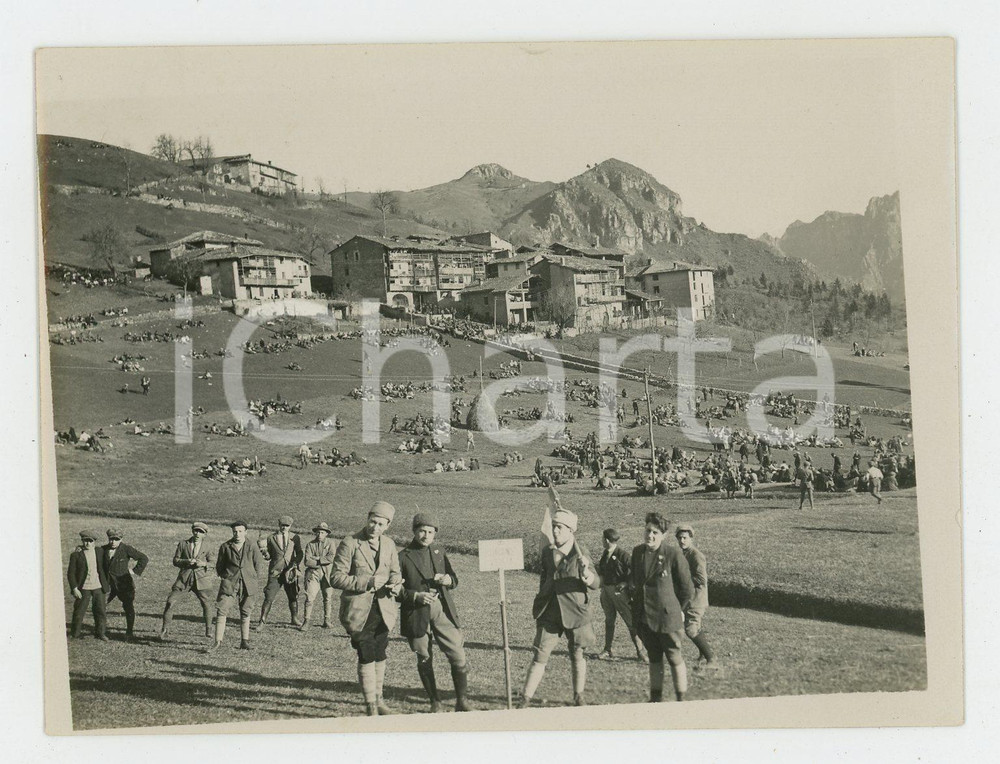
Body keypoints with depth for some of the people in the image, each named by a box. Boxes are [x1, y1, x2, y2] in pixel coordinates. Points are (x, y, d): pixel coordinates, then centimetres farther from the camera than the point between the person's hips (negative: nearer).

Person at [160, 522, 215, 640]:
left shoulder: (206, 548, 6)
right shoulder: (183, 544, 6)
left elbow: (213, 563, 6)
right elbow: (175, 561, 5)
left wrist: (203, 563, -14)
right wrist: (186, 561, -14)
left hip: (200, 578, 0)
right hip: (184, 578, 0)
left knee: (206, 603, -3)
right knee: (170, 601, -8)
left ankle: (209, 630, 16)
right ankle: (165, 629, 3)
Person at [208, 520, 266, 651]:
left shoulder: (252, 547, 2)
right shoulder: (225, 547, 3)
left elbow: (259, 565, 8)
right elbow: (219, 566, 14)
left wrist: (253, 580, 3)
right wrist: (225, 577, 5)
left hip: (248, 585, 0)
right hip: (229, 583, 0)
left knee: (246, 613, 7)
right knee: (221, 610, -9)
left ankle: (244, 641, 16)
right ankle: (218, 641, -7)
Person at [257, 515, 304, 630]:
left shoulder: (295, 538, 7)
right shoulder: (271, 538, 6)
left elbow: (299, 554, 2)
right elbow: (268, 557, 10)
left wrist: (295, 564, -14)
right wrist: (265, 552, -12)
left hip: (291, 572, 1)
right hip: (275, 572, -1)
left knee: (293, 597, 9)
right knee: (269, 598, -8)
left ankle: (294, 619, 28)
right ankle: (262, 622, -2)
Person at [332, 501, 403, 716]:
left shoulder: (389, 545, 8)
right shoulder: (349, 544, -9)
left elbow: (395, 572, 16)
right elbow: (337, 578, -12)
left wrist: (395, 585, -8)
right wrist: (366, 583, -21)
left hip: (383, 610, 5)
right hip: (359, 611, -5)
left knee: (379, 656, 13)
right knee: (367, 657, -6)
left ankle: (378, 698, 28)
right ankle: (371, 706, 4)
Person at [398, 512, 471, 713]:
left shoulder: (439, 551, 12)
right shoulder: (403, 557, 0)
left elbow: (454, 579, 18)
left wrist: (448, 580, -6)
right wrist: (416, 596, -17)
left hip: (443, 610, 3)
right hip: (417, 614, -3)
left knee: (458, 657, -3)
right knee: (424, 660, 6)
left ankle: (461, 701, 11)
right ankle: (435, 702, 21)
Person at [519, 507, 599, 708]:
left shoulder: (579, 557, -8)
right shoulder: (547, 553, 5)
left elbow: (595, 584, -15)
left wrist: (587, 572, -34)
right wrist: (541, 598, 21)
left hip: (575, 613, -3)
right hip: (549, 614, 3)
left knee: (577, 656, 10)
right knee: (540, 655, -1)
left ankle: (578, 698, 25)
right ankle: (525, 699, 2)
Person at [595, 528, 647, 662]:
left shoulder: (622, 554, -13)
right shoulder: (605, 553, 8)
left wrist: (625, 583, -18)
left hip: (619, 591, -7)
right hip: (606, 590, 7)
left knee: (630, 621, -4)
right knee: (609, 620, 14)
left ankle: (640, 651, 0)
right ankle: (607, 650, 22)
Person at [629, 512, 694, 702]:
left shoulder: (673, 554, -13)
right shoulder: (638, 552, 4)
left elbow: (687, 588, -4)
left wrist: (680, 610, 2)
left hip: (667, 616, -5)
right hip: (643, 616, 5)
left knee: (675, 658, 3)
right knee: (654, 657, 16)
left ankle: (681, 699, 12)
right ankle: (655, 697, 25)